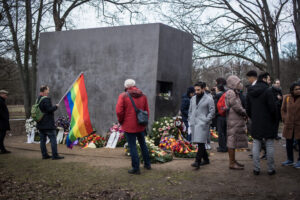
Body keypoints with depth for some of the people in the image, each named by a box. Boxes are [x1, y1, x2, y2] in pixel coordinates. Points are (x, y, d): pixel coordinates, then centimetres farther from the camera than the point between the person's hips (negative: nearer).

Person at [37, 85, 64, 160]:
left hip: (40, 124, 9)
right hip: (48, 124, -9)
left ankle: (44, 155, 16)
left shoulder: (38, 99, 13)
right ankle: (55, 155, -2)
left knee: (42, 140, 11)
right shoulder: (46, 99, -16)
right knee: (53, 139, -3)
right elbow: (49, 109, -22)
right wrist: (56, 106, -6)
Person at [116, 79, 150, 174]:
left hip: (129, 126, -5)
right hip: (141, 126, 5)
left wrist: (121, 121, 1)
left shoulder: (123, 96, -10)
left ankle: (136, 168, 6)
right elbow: (147, 111, 8)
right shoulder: (143, 96, 5)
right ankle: (147, 164, 30)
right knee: (143, 144, 20)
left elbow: (119, 111, -15)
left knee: (132, 147, 2)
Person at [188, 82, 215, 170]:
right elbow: (190, 110, 22)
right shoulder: (193, 98, 16)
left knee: (200, 143, -13)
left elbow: (212, 112, -6)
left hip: (202, 124, -7)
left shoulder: (209, 99, -3)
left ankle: (197, 162, -16)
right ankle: (206, 159, 25)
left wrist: (206, 121, -13)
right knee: (199, 143, 12)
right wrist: (190, 120, 12)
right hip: (194, 124, 7)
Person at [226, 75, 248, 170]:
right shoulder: (230, 92, -13)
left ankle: (233, 161, 23)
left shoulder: (235, 93, 19)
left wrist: (243, 113, 3)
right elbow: (236, 107, -18)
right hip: (233, 120, -10)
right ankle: (231, 163, -2)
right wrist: (245, 113, -4)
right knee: (232, 141, -6)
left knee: (234, 141, 15)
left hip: (236, 120, 10)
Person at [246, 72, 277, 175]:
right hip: (268, 124, -5)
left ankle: (256, 169, 11)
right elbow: (272, 108, -14)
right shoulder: (268, 90, -12)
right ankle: (270, 169, 11)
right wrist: (274, 119, 1)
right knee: (269, 146, 5)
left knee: (256, 145, 8)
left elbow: (248, 109, 11)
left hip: (255, 124, 5)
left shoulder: (250, 92, 7)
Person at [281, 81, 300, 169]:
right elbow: (283, 110, 12)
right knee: (289, 143, 12)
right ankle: (290, 160, 28)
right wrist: (285, 120, 5)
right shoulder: (286, 98, 1)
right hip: (288, 125, 3)